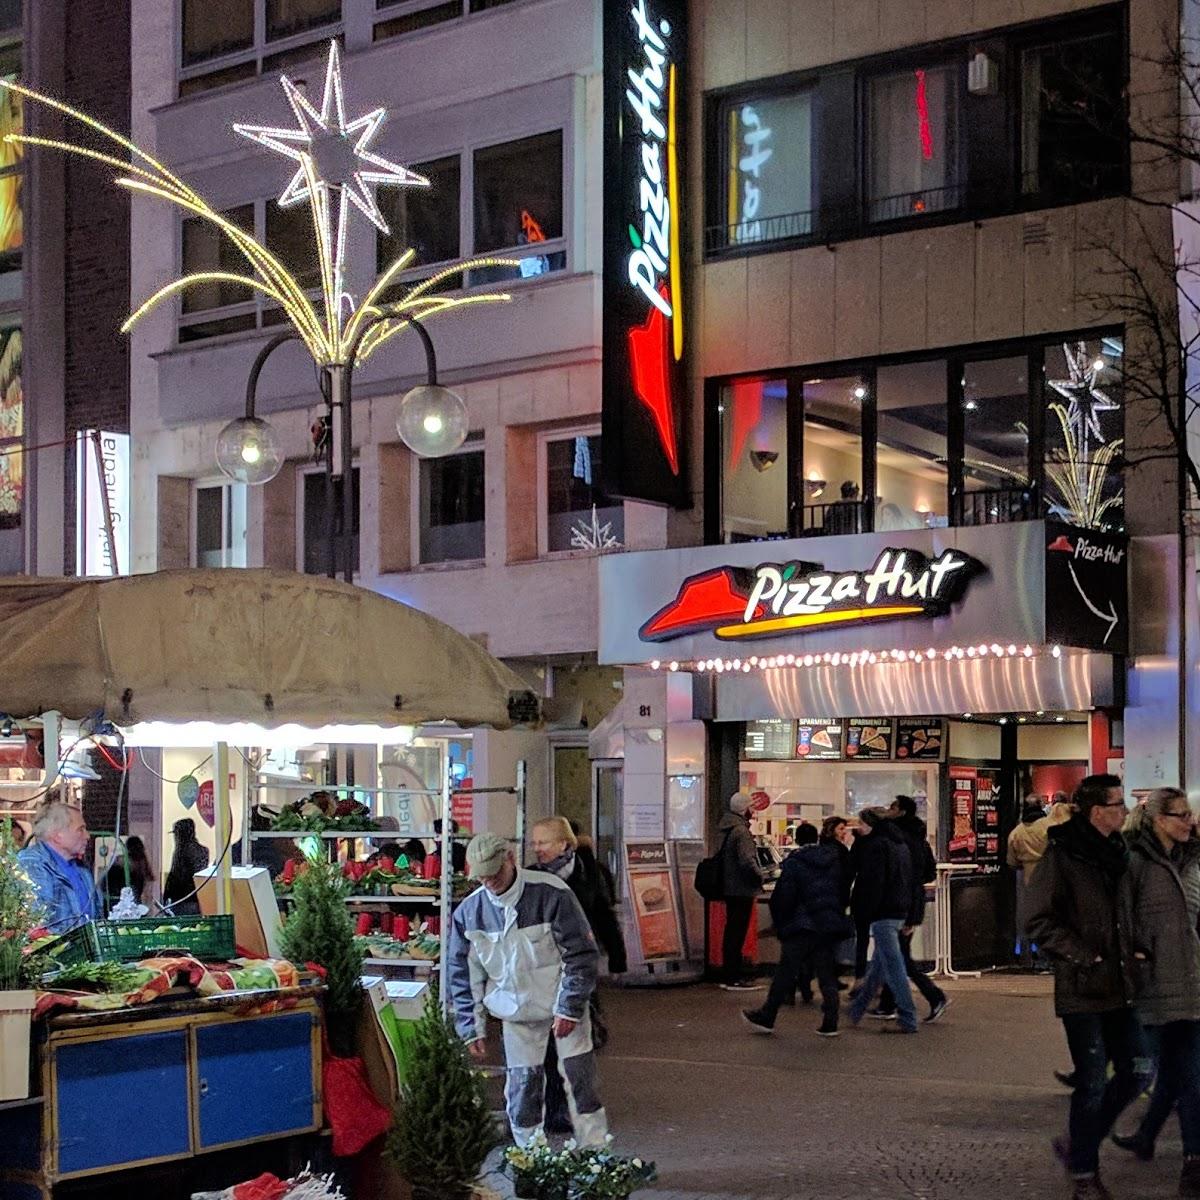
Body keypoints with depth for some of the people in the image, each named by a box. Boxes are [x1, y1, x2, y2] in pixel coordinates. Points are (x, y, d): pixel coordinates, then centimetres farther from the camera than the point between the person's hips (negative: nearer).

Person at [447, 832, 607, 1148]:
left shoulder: (550, 893, -17)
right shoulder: (469, 912, -6)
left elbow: (582, 954, -12)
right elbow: (461, 975, 4)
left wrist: (570, 1008, -16)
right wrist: (472, 1028, 0)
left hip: (564, 1004, -3)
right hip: (517, 1011, 3)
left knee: (579, 1079, -2)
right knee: (522, 1087, 1)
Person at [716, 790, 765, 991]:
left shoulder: (727, 828, 11)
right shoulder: (741, 831, -19)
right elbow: (747, 861, -28)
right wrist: (760, 877, -11)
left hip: (730, 888, 10)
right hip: (742, 889, -10)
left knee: (732, 932, 16)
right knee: (737, 933, -5)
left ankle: (729, 974, 23)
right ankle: (734, 978, -3)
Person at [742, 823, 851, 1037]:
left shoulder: (794, 862, -7)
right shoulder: (835, 860, 9)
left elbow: (783, 897, -9)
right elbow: (844, 893, 13)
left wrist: (780, 923, 1)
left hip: (802, 925, -5)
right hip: (830, 925, 5)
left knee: (785, 973, 1)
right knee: (826, 974, 8)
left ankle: (766, 1017, 8)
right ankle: (830, 1023, 4)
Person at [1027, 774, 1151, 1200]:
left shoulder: (1117, 852, 10)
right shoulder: (1061, 856, -10)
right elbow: (1040, 922, -12)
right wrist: (1087, 957, -17)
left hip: (1117, 986, 7)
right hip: (1082, 988, -7)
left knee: (1136, 1070, 8)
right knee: (1092, 1082, -1)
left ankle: (1077, 1143, 24)